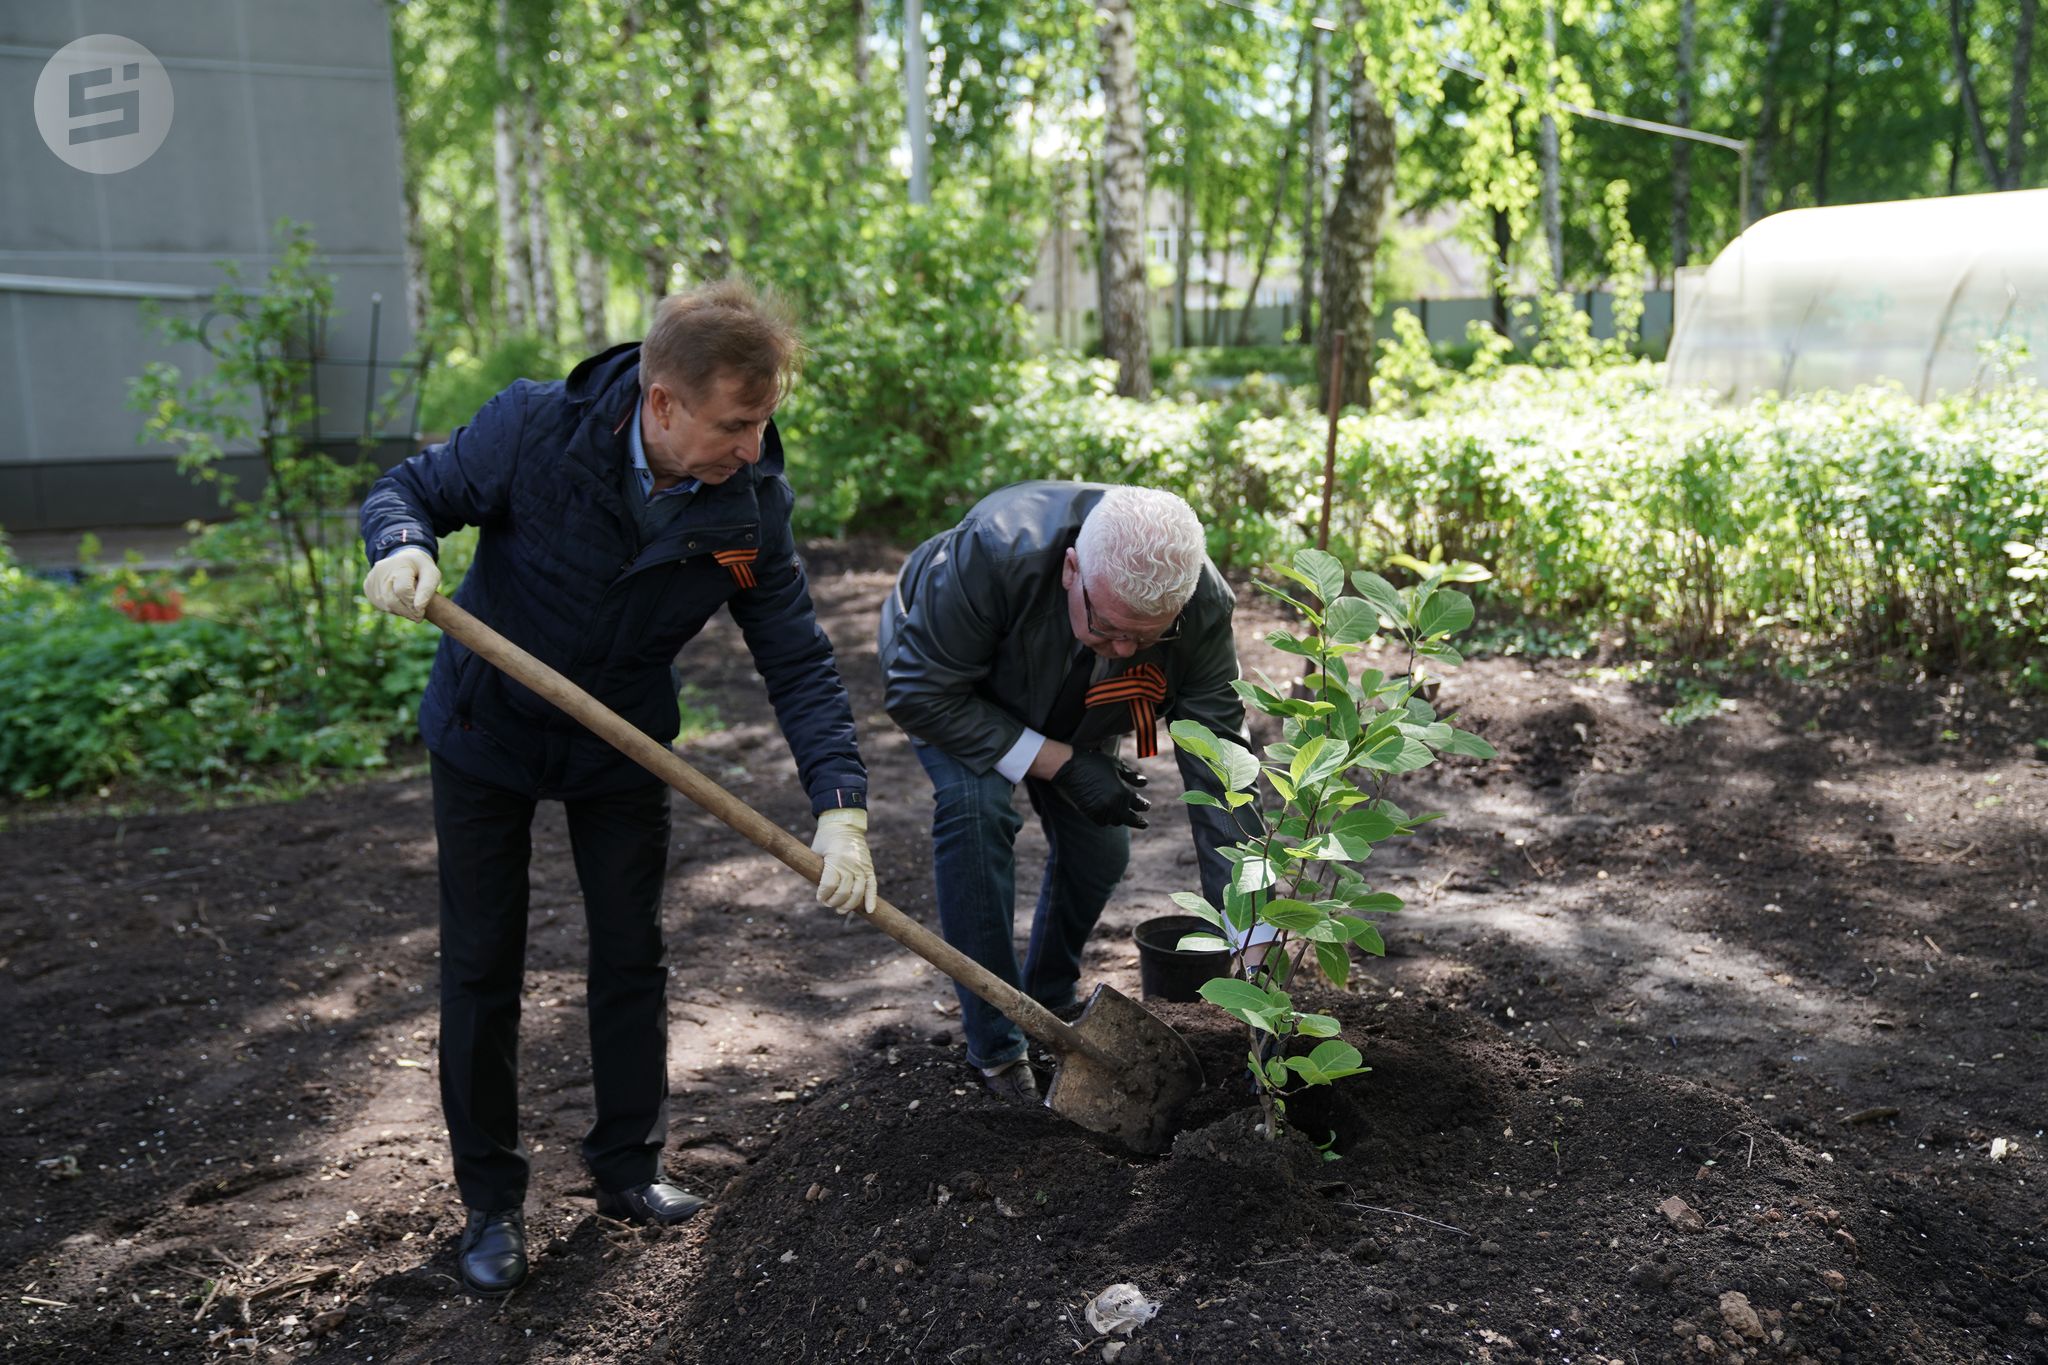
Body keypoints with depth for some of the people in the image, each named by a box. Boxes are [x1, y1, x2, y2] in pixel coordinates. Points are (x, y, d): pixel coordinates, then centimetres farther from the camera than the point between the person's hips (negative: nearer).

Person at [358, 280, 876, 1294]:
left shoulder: (752, 502, -19)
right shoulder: (536, 428, -26)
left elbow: (799, 660, -17)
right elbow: (410, 490, -13)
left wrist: (841, 805, -28)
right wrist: (402, 548, -38)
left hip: (620, 744, 2)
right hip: (486, 731, -2)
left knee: (632, 952, 8)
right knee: (481, 965, 4)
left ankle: (627, 1168, 29)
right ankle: (490, 1201, 21)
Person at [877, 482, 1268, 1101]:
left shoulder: (1204, 609, -34)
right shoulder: (993, 551, -45)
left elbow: (1220, 776, -31)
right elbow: (920, 692, -33)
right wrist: (1061, 765, -36)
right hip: (945, 671, -3)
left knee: (1100, 845, -4)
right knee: (976, 805, -27)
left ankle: (1051, 999, 27)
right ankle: (996, 1044, -11)